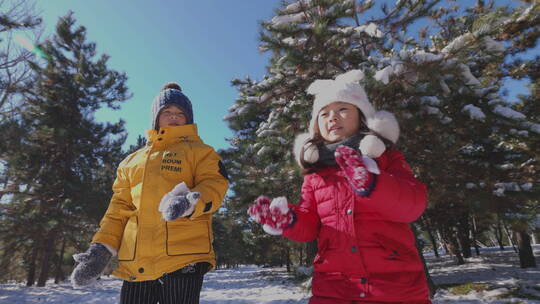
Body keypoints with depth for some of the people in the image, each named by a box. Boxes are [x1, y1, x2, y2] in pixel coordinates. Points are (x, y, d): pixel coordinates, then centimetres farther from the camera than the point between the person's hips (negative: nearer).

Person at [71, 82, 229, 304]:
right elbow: (119, 209, 19)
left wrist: (189, 203, -26)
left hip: (183, 258, -4)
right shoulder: (132, 160, 22)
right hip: (136, 264, 4)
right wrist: (102, 247, 6)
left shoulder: (199, 151, 10)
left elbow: (214, 185, -5)